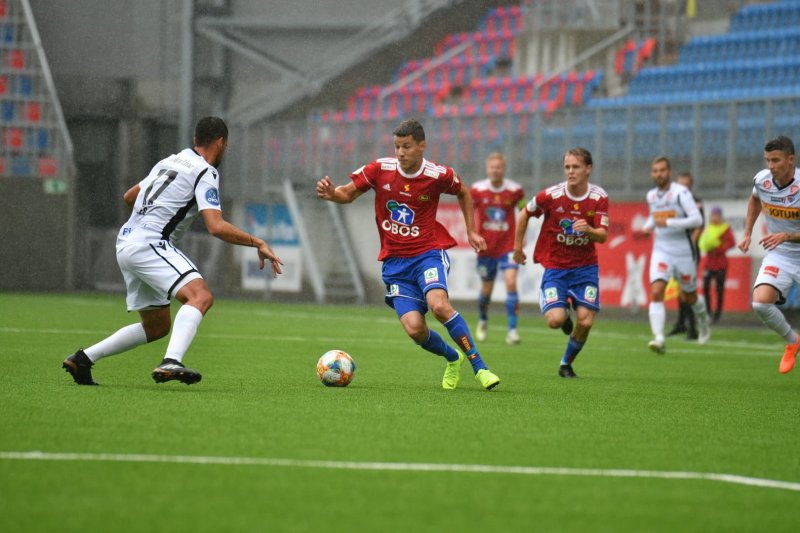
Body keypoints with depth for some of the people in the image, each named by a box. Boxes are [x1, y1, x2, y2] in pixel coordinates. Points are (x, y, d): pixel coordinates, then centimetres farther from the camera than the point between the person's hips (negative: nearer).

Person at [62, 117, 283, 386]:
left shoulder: (169, 161, 21)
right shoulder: (205, 173, -5)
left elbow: (129, 197, 33)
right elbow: (217, 227, -17)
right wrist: (257, 243, -8)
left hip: (126, 244, 9)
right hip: (150, 244, -9)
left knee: (157, 327, 17)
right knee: (201, 296, -24)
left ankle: (83, 359, 15)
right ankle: (171, 362, -44)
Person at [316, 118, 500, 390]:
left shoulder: (439, 175, -8)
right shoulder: (380, 169, -6)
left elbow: (463, 193, 14)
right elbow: (348, 194, 2)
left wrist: (471, 231, 11)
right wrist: (332, 193, -20)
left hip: (428, 252, -2)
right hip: (395, 260, 2)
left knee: (439, 305, -32)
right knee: (415, 329, -13)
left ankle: (479, 366, -17)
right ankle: (452, 359, 20)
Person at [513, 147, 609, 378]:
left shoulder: (599, 197, -8)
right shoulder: (551, 195, -13)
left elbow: (603, 236, -10)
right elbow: (524, 215, 3)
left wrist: (589, 230, -32)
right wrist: (518, 247, 10)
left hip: (585, 266, 2)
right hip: (555, 266, -2)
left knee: (585, 322, -10)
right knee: (555, 320, -19)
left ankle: (566, 364, 18)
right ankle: (563, 313, 22)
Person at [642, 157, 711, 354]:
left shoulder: (681, 193, -13)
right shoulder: (651, 196, 8)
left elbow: (697, 220, -20)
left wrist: (669, 223, -27)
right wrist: (648, 227, 6)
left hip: (683, 252, -4)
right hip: (661, 251, 4)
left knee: (689, 297, 14)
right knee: (656, 292, -19)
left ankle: (703, 318, 48)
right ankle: (658, 339, -26)